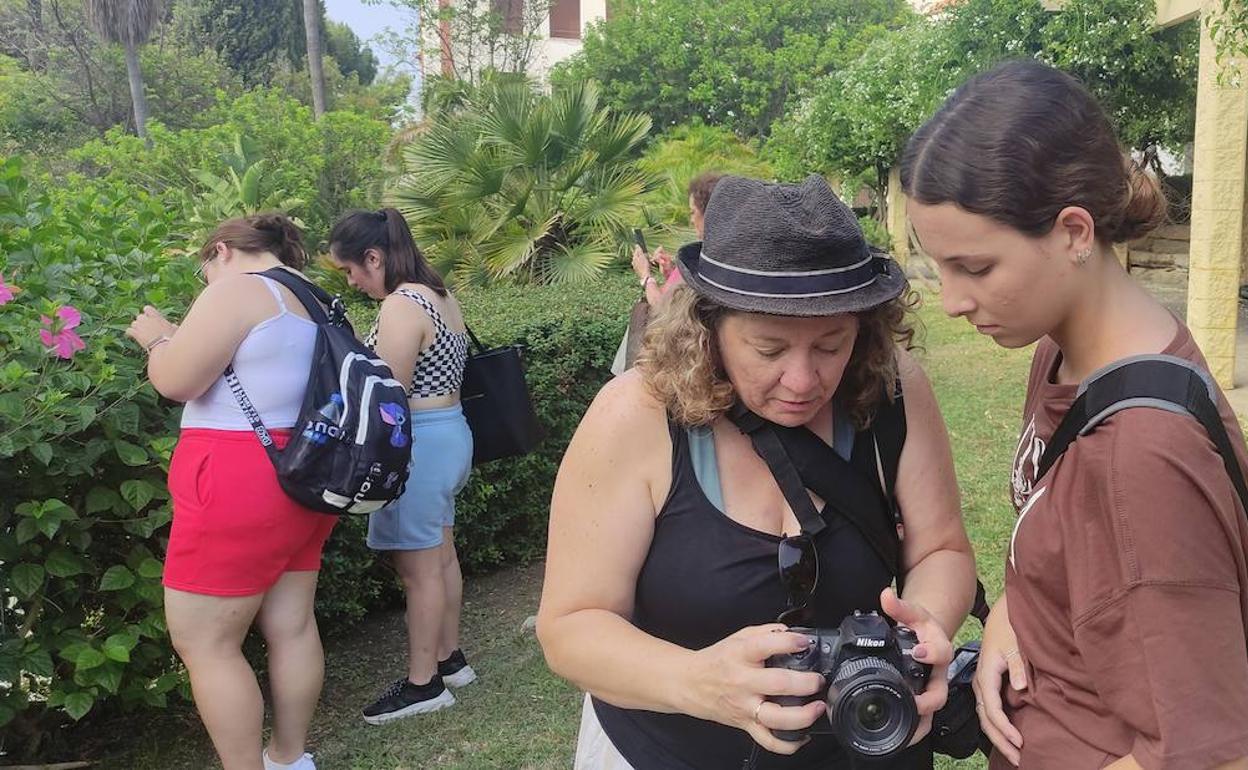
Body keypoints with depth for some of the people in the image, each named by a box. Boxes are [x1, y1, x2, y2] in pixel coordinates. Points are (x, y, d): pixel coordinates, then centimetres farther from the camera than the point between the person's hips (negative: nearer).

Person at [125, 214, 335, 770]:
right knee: (291, 626, 15)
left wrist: (158, 337, 5)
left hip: (241, 485, -9)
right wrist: (182, 338, 26)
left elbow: (175, 380, -14)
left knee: (202, 642, 3)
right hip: (303, 476, 9)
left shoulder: (239, 289, -11)